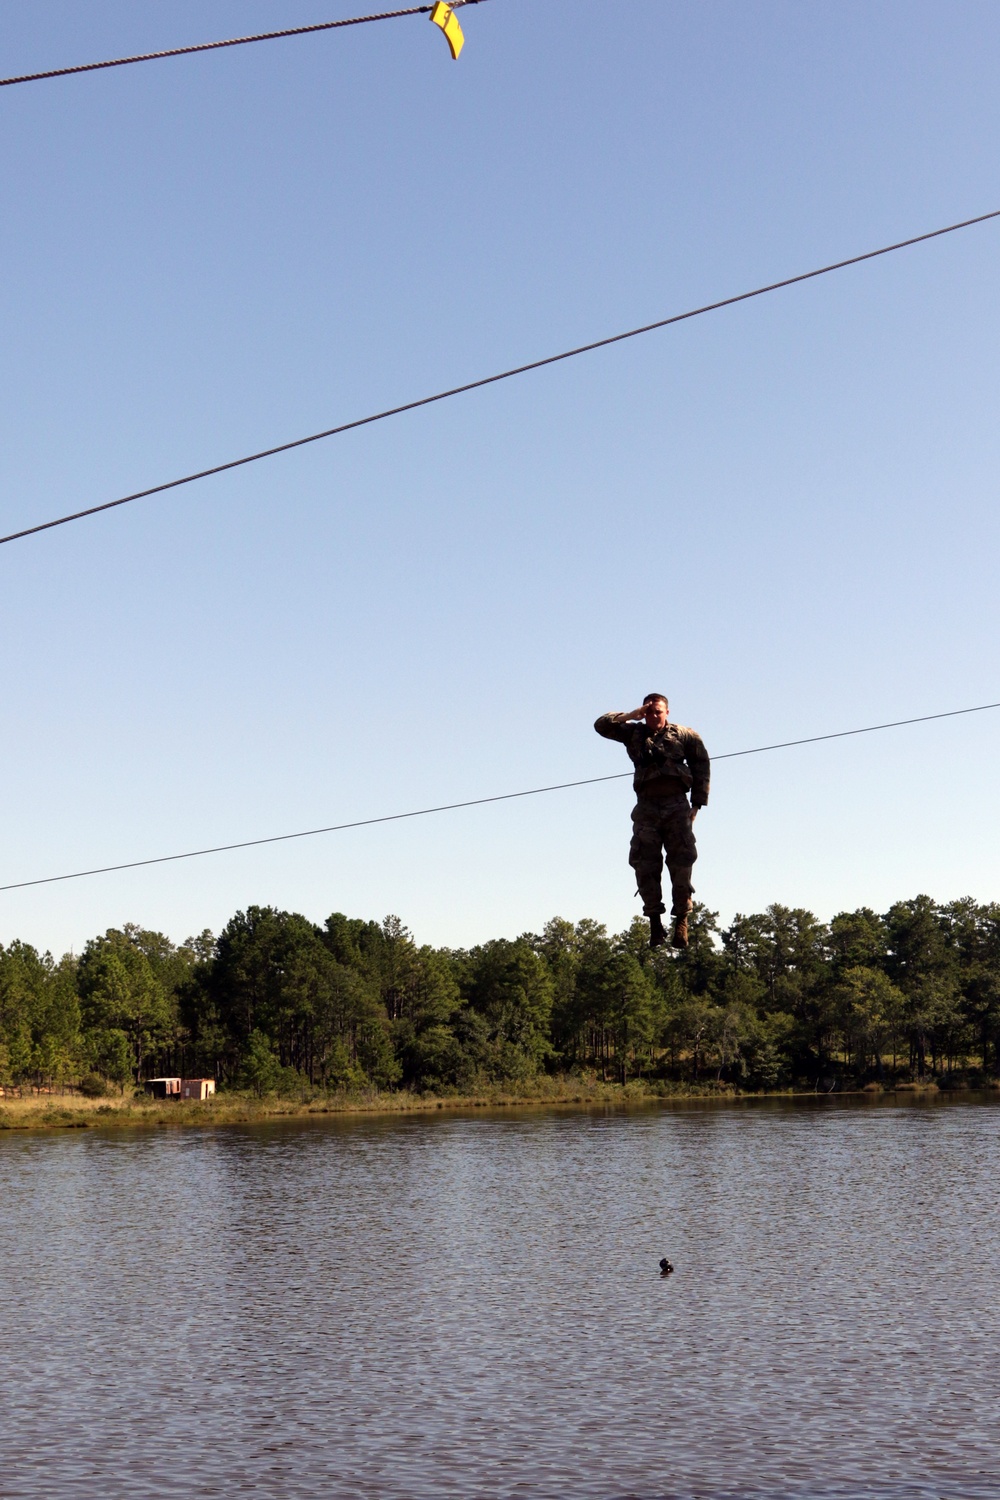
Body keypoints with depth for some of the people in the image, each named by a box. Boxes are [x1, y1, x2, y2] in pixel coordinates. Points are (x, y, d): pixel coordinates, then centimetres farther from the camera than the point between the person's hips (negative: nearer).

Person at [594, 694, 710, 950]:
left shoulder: (683, 735, 12)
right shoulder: (634, 733, 17)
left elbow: (701, 764, 13)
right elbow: (602, 725, 13)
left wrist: (697, 803, 6)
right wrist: (631, 716, 4)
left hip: (676, 805, -1)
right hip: (646, 806, 2)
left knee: (681, 862, -8)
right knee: (645, 864, -6)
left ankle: (681, 919, -3)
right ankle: (655, 921, -2)